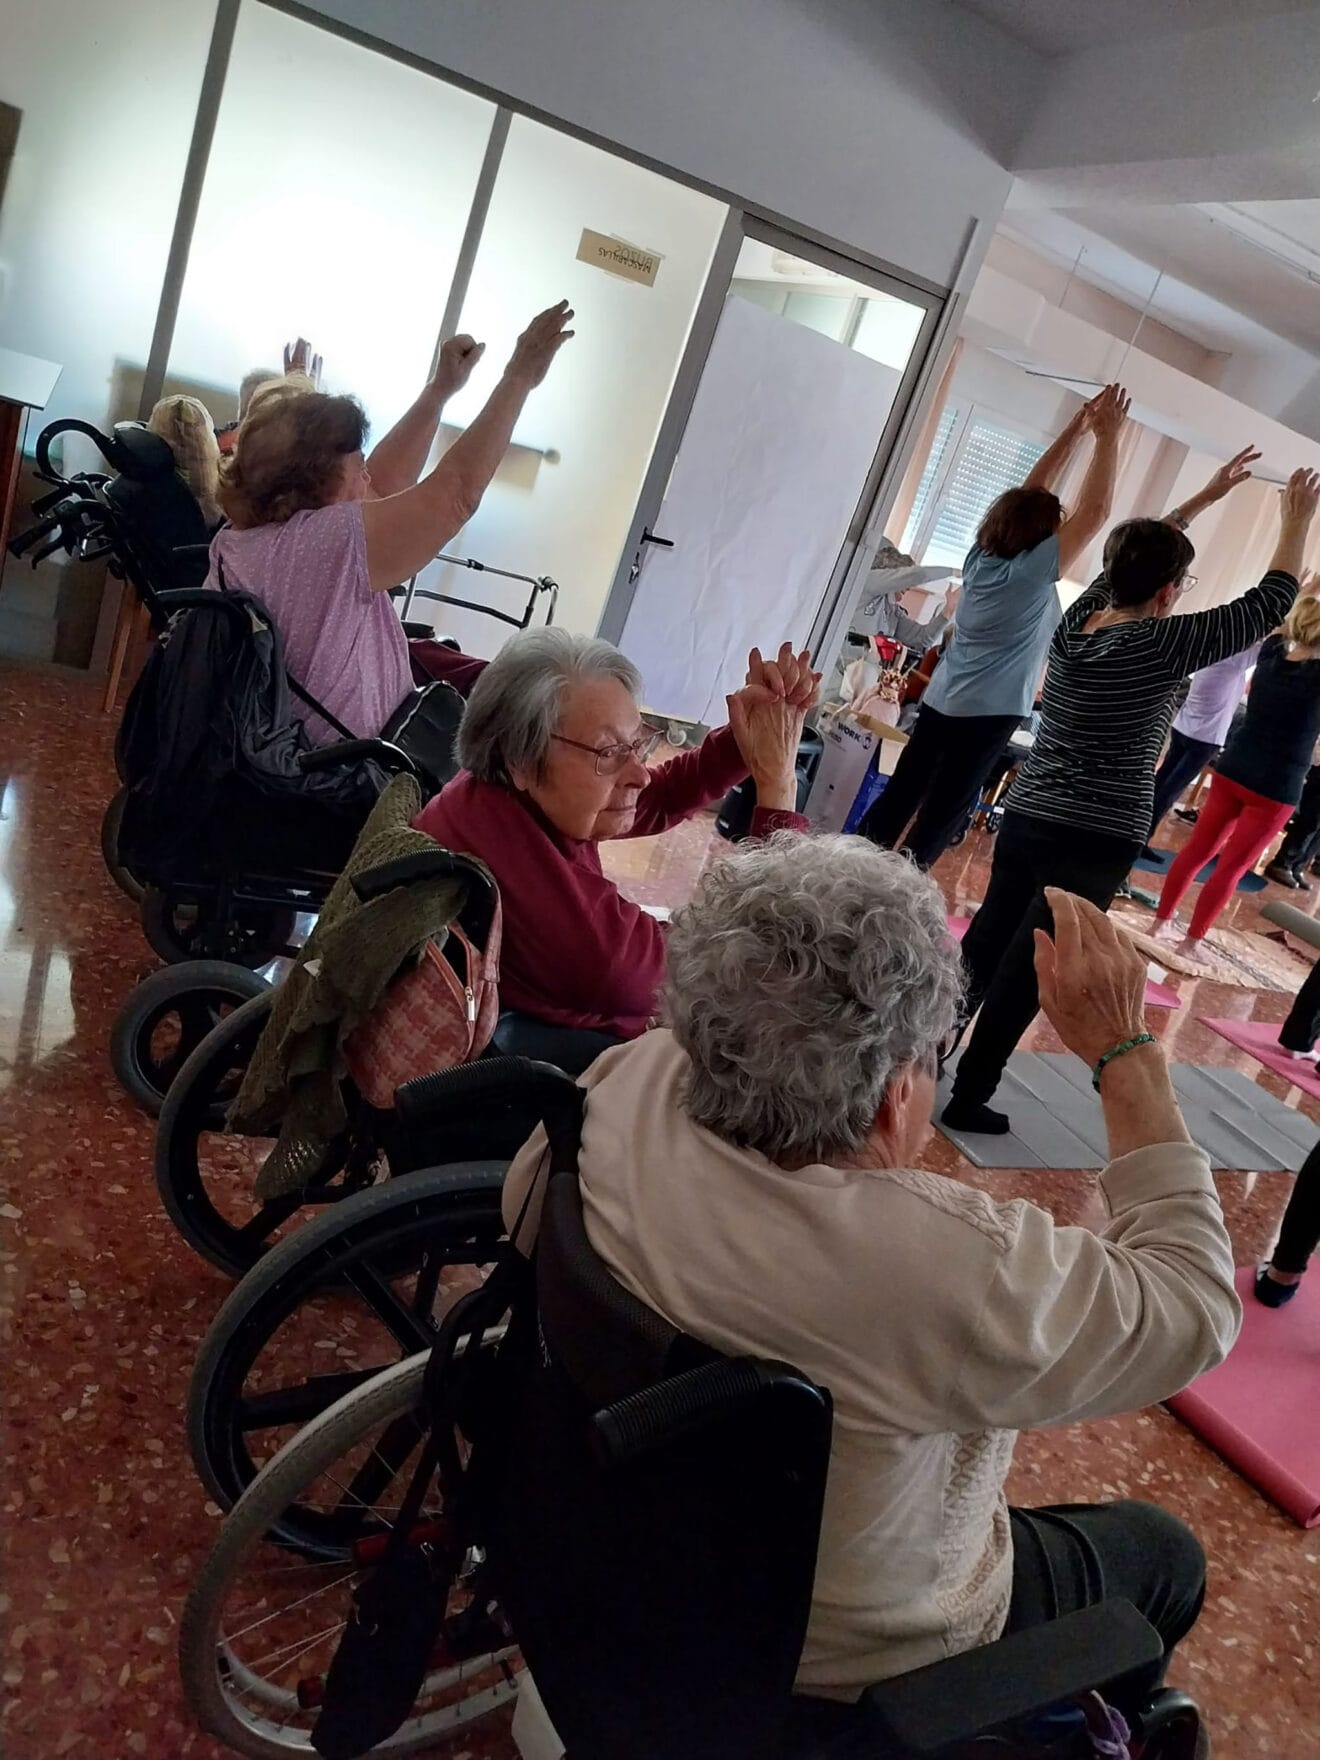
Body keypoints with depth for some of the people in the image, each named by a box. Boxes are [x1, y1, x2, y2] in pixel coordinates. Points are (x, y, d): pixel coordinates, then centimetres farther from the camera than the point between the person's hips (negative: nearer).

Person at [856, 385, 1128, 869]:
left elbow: (1028, 496, 14)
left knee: (900, 794, 11)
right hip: (986, 715, -7)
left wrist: (1075, 430, 14)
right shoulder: (1032, 571, -13)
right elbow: (1094, 512, -12)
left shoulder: (982, 554, 6)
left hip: (939, 701, 7)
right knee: (942, 813, -1)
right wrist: (1107, 437, -4)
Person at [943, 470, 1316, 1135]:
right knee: (1023, 976, 2)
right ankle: (968, 1099, 12)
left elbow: (1132, 560, 21)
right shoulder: (1163, 645, -15)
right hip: (1093, 846, -6)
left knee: (982, 950, 16)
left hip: (1024, 821, 6)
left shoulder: (1076, 620, 2)